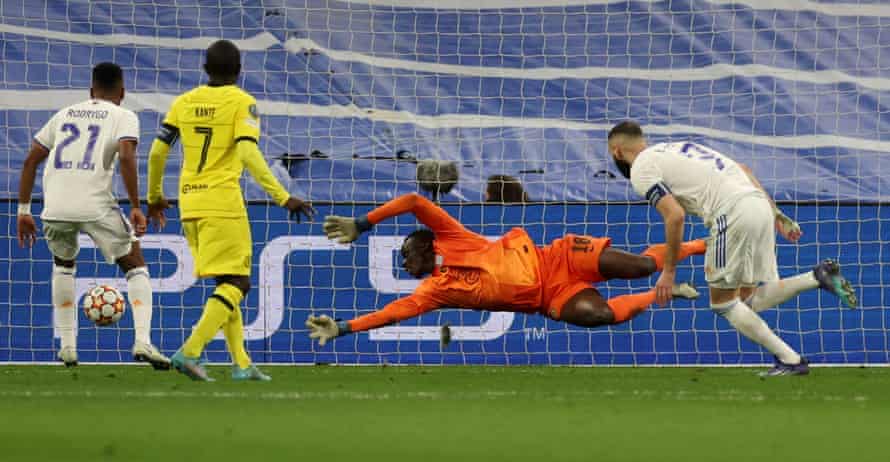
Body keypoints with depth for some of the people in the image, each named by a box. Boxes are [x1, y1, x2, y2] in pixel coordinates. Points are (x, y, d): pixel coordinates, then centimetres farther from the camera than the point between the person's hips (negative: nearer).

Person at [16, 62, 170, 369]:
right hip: (96, 205, -4)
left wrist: (23, 210, 24)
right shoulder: (124, 117, 10)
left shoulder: (64, 115, 23)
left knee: (63, 264, 31)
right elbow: (126, 157, -9)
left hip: (55, 207, 4)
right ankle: (142, 341, -7)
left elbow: (31, 161, 20)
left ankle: (67, 345, 24)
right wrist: (136, 208, -8)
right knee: (136, 267, 12)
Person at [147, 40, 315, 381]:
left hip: (189, 202, 6)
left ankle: (241, 363, 13)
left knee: (227, 283, 15)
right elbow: (249, 154, -17)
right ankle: (190, 351, -20)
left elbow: (157, 152, 10)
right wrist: (284, 198, -19)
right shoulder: (242, 102, -4)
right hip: (223, 202, -6)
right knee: (236, 283, -4)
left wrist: (154, 197, 25)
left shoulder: (184, 102, 11)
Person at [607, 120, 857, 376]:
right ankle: (818, 277, -4)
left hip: (731, 213, -8)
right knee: (752, 299, 15)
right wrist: (776, 214, 24)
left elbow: (675, 216, -9)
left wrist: (669, 271, 0)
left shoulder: (642, 170, 5)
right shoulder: (681, 147, 30)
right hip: (759, 203, 8)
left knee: (723, 302, 7)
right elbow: (743, 170, 25)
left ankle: (790, 360, 1)